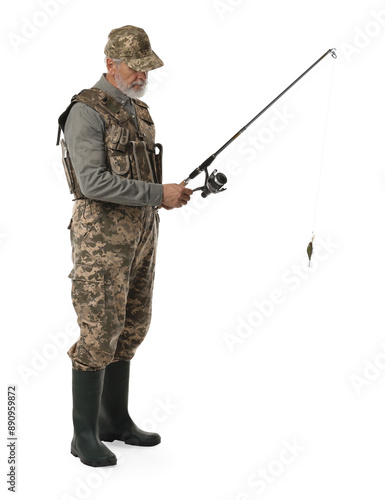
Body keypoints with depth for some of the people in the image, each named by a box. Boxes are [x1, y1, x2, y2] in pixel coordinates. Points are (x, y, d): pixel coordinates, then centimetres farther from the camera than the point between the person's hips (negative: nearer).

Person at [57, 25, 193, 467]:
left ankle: (115, 419, 24)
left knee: (129, 327, 12)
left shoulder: (137, 111, 16)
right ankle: (85, 435, 6)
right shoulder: (86, 111, -12)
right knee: (98, 333, -7)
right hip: (101, 232, -8)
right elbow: (93, 182, -22)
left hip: (139, 232, 9)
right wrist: (158, 195, -21)